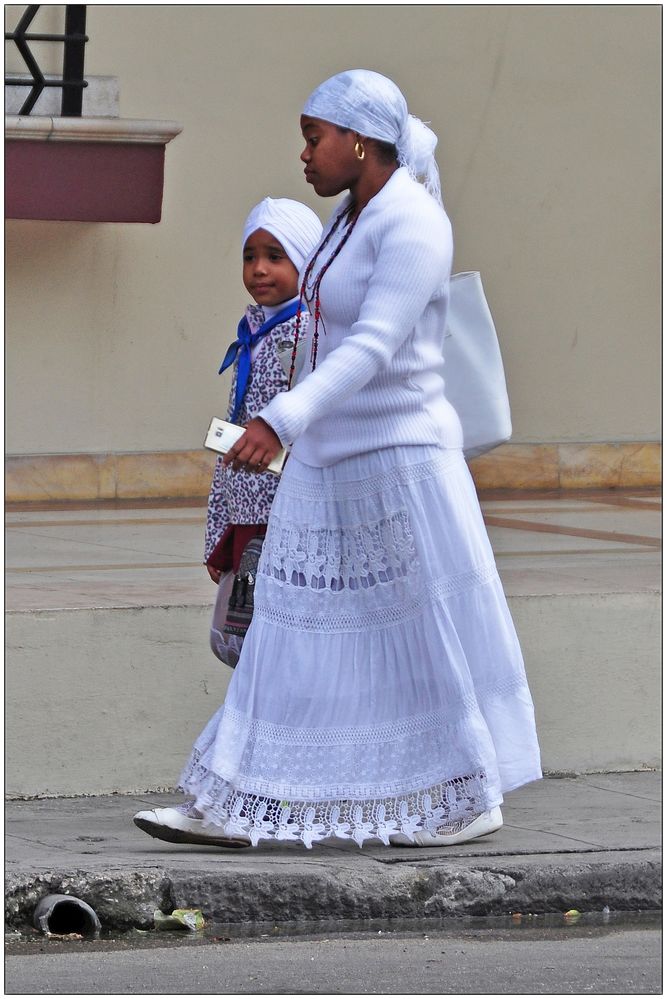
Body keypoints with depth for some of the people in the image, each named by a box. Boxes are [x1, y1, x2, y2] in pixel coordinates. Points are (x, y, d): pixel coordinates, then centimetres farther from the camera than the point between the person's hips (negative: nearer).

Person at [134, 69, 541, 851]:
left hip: (397, 463, -9)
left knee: (431, 638, 2)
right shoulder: (357, 212, 9)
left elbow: (372, 348, -29)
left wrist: (282, 425, -38)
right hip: (336, 462, 9)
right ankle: (236, 809, 7)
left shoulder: (412, 228, -20)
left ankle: (475, 801, 15)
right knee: (298, 633, 7)